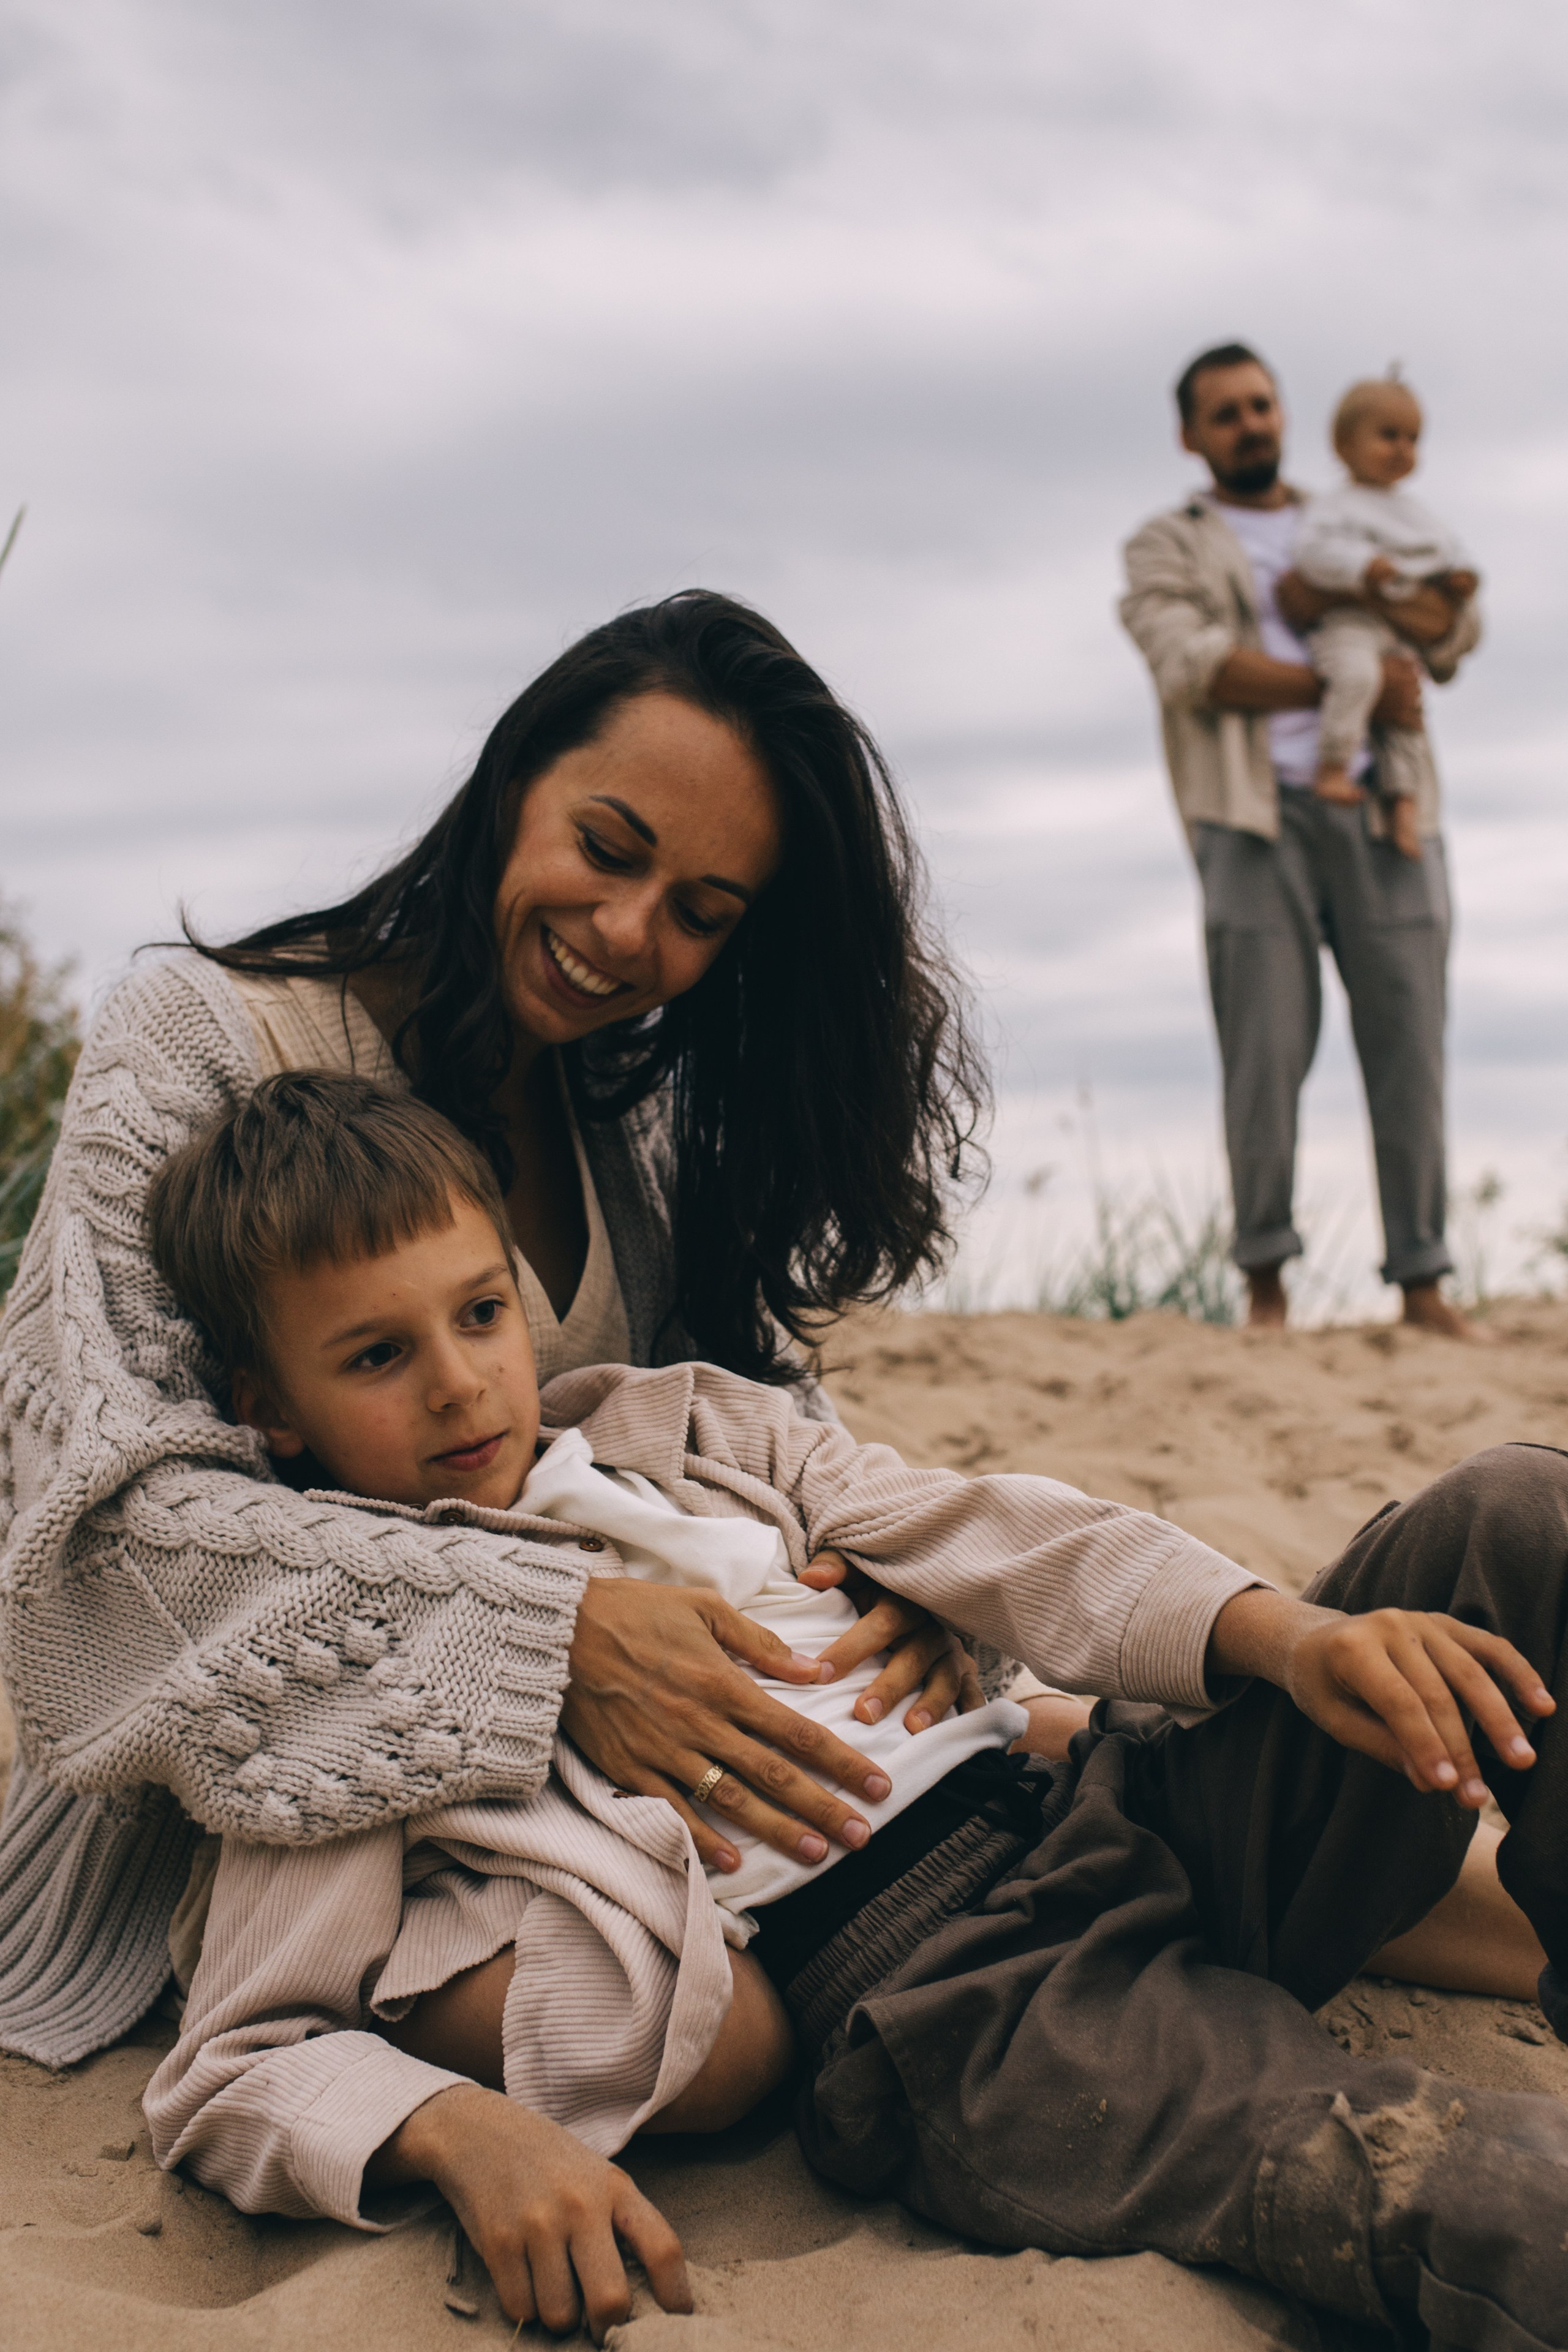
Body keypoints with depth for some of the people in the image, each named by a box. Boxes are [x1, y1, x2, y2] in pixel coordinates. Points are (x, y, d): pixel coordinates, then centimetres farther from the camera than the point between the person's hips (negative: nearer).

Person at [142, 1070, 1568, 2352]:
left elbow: (984, 1542, 11)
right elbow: (233, 2074, 1)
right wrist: (460, 2129, -22)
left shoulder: (686, 1424, 20)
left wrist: (1283, 1632, -7)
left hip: (1102, 1810, 7)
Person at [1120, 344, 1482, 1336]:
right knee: (1267, 1054, -7)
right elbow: (1195, 667, -6)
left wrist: (1333, 596, -6)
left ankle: (1423, 1279, 2)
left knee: (1408, 1041, -3)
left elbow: (1457, 623, 9)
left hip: (1382, 808, 3)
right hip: (1258, 815, -2)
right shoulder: (1168, 547, 13)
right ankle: (1266, 1278, 3)